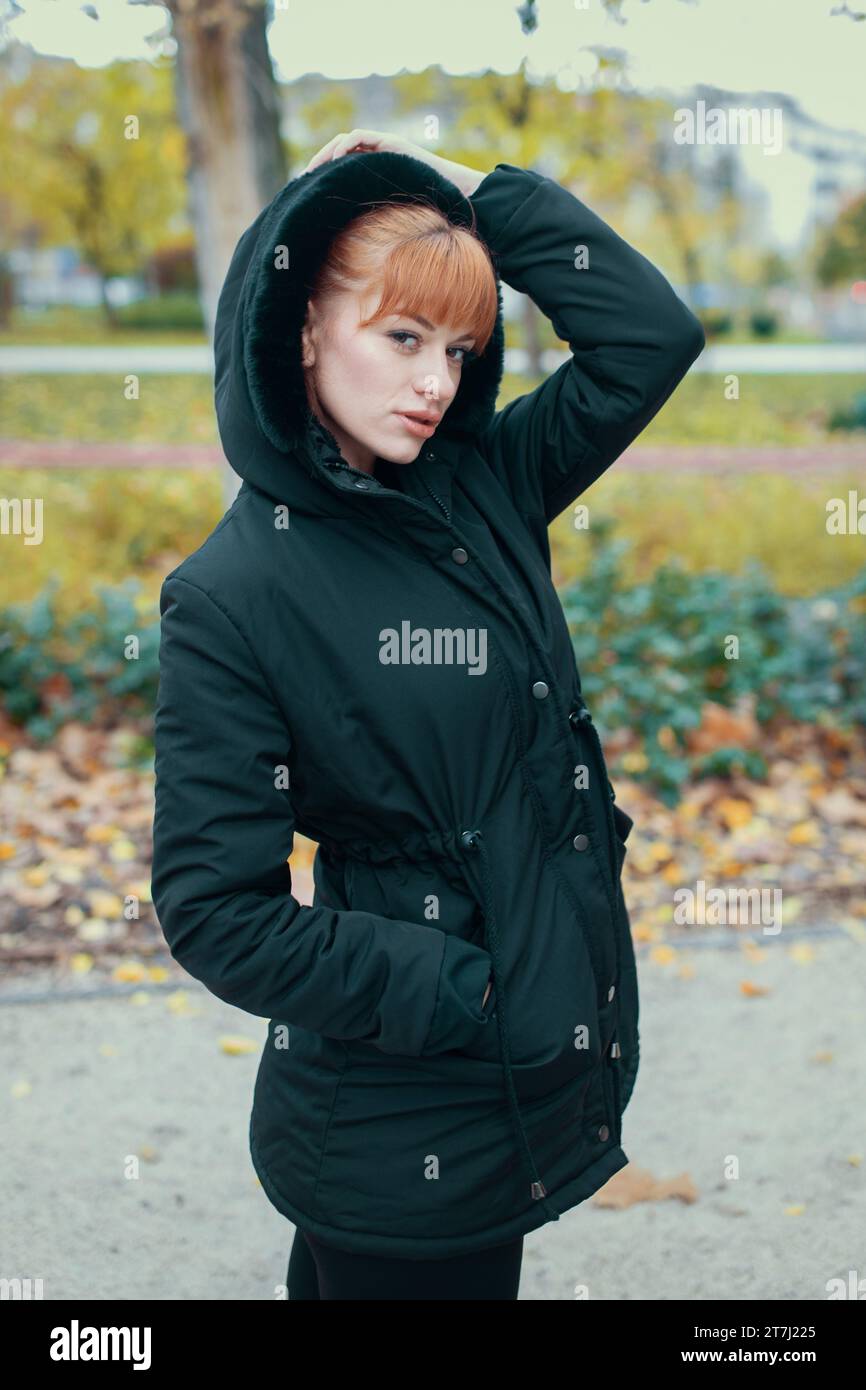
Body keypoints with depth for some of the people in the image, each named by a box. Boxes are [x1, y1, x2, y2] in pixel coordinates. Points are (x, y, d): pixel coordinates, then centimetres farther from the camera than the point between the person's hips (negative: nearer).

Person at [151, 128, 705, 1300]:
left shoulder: (487, 490, 1)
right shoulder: (233, 595, -16)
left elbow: (653, 334, -1)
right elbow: (215, 908, -17)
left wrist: (476, 192, -5)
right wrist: (456, 995, -17)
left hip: (540, 1058, 6)